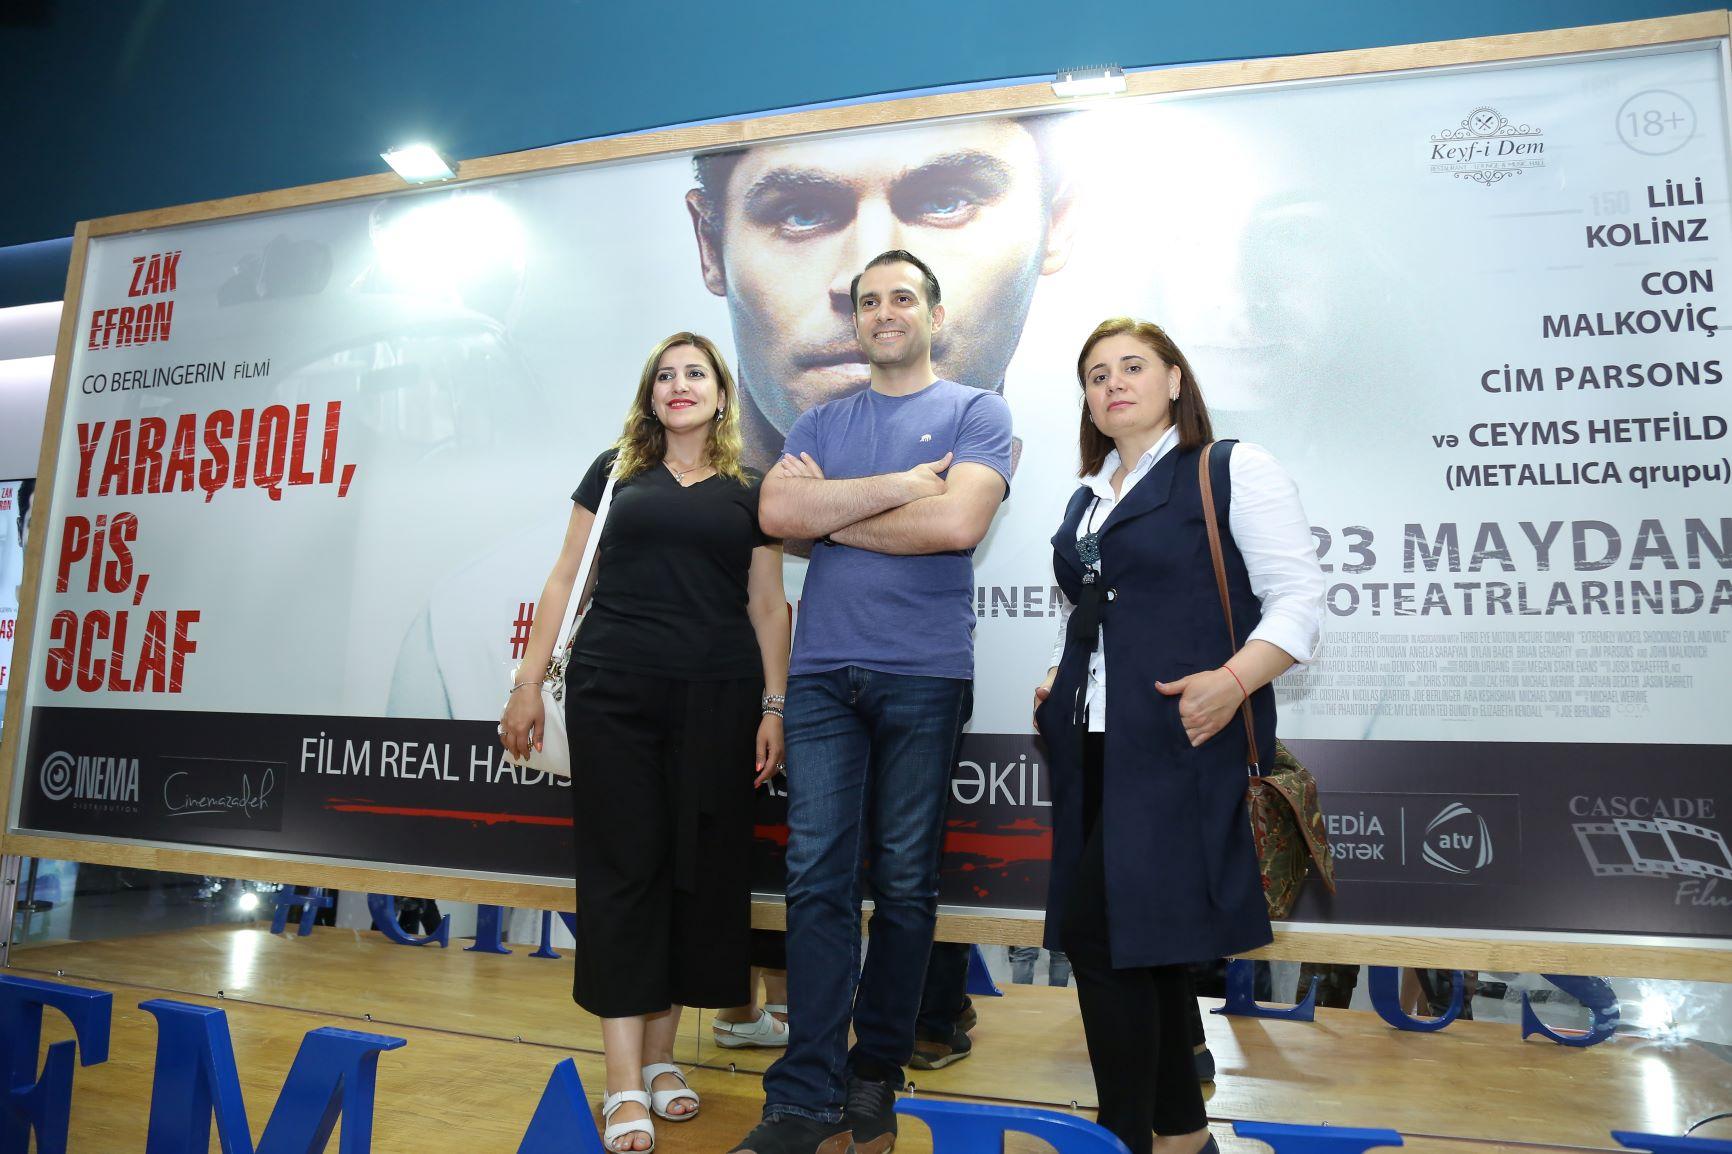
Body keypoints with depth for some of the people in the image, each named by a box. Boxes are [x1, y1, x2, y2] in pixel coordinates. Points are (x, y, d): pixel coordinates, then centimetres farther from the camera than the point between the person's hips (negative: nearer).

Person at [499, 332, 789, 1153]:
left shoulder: (749, 491, 10)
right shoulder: (616, 472, 11)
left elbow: (767, 604, 8)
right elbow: (566, 576, 10)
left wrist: (774, 705, 1)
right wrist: (528, 682, 4)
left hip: (716, 700, 1)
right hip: (613, 693, -1)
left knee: (697, 868, 5)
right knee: (622, 867, -1)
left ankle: (660, 1055, 22)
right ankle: (625, 1084, 5)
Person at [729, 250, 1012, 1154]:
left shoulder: (976, 413, 5)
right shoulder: (818, 425, 16)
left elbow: (957, 522, -13)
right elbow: (775, 514, -2)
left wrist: (832, 511, -2)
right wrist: (899, 485, -8)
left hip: (924, 676, -2)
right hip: (822, 673, 3)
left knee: (904, 882, 6)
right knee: (818, 876, -2)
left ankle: (877, 1075, 21)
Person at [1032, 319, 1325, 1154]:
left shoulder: (1234, 471, 0)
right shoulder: (1087, 496, 19)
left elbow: (1298, 599, -7)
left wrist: (1232, 680, -22)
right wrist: (1059, 679, 11)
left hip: (1183, 739, -7)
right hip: (1096, 742, 7)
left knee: (1099, 929, -12)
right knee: (1144, 939, 12)